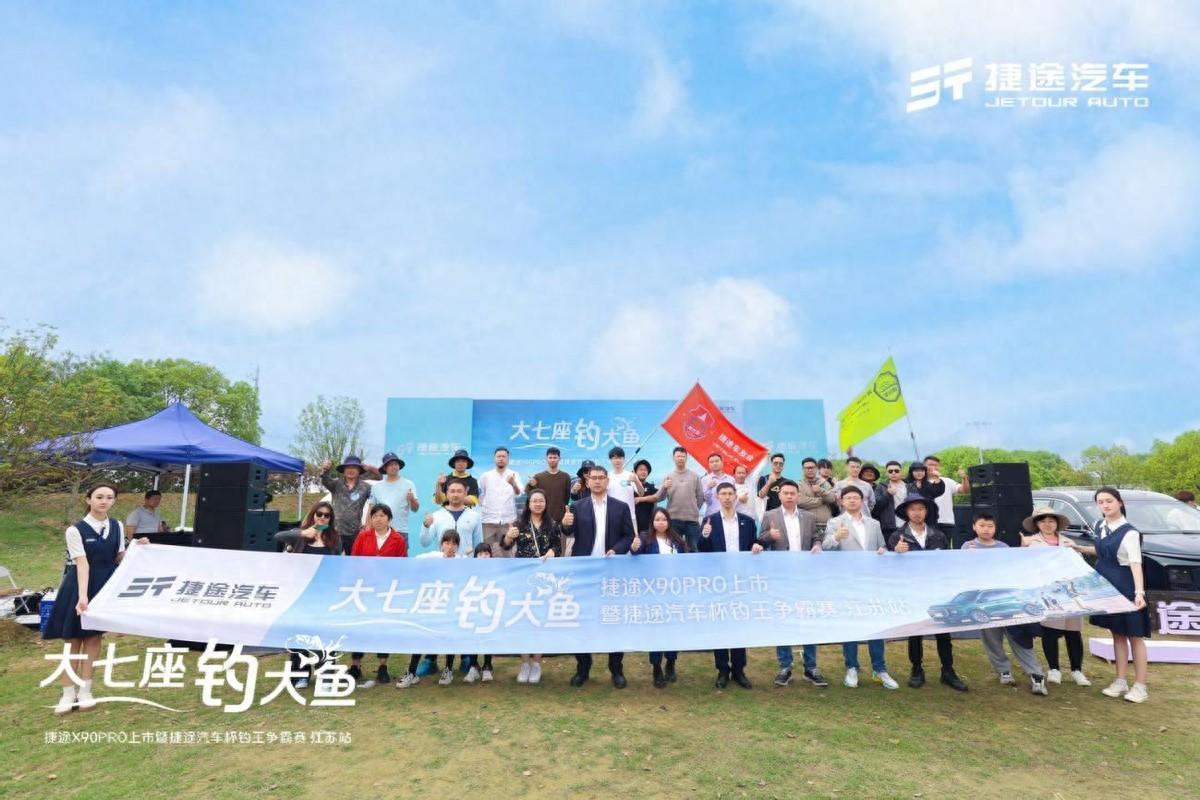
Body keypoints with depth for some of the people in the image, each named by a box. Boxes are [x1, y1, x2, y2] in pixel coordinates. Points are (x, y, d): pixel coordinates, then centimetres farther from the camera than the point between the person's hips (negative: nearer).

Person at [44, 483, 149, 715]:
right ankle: (68, 693, 16)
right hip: (78, 587, -3)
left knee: (93, 636, 9)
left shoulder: (117, 527, 0)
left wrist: (136, 547, -10)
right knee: (73, 639, 5)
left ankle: (85, 690, 17)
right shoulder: (75, 530, -14)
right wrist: (82, 596, -31)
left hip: (105, 586, 3)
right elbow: (82, 564, -24)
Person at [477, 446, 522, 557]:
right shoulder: (485, 476, 6)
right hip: (488, 520, 1)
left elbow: (519, 493, -15)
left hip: (508, 520, -1)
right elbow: (479, 495, 15)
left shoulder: (514, 475, 2)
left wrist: (513, 484, -35)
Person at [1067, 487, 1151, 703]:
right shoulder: (1100, 526, 5)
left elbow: (1136, 564, -26)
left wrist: (1139, 592, -35)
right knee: (1117, 634, 15)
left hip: (1126, 589, -7)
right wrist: (1079, 548, 16)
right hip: (1107, 587, 7)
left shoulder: (1129, 532, -17)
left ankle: (1140, 686, 13)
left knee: (1134, 636, 3)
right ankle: (1121, 682, 24)